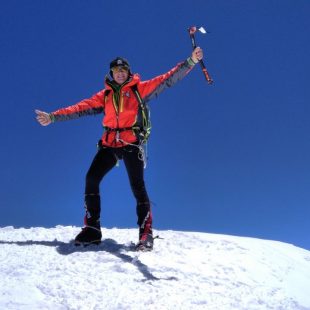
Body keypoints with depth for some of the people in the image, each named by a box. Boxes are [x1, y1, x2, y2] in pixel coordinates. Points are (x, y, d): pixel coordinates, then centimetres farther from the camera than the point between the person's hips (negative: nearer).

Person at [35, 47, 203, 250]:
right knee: (92, 179, -7)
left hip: (131, 144, -4)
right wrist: (53, 117, 6)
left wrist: (190, 62, -7)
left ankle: (146, 233, -2)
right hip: (109, 144, 4)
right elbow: (82, 108, 12)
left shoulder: (139, 88, 7)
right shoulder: (105, 95, 16)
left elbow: (168, 80, 1)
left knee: (137, 186, -10)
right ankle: (92, 228, 2)